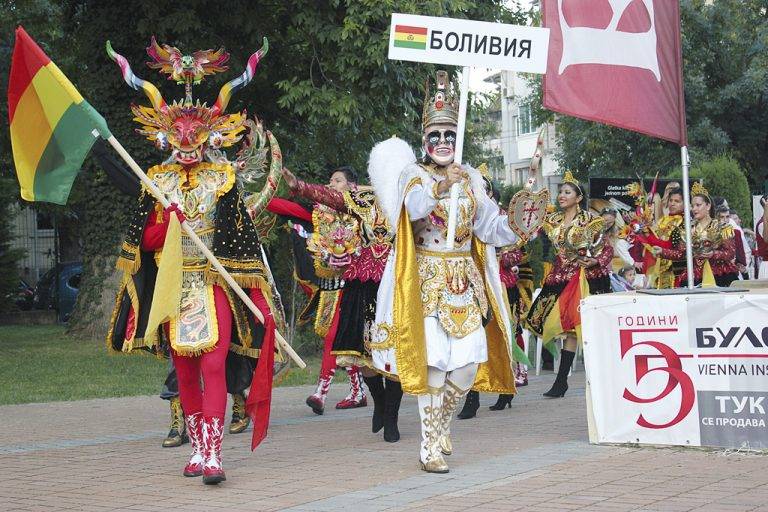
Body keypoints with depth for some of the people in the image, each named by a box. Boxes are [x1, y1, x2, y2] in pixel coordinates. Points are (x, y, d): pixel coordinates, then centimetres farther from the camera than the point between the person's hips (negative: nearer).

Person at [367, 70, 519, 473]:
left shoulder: (470, 179, 12)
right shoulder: (414, 175, -2)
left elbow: (489, 227, 7)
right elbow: (415, 208, -24)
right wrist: (440, 187, -40)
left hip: (465, 280, 5)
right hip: (428, 280, -4)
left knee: (472, 359, -2)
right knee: (433, 359, -11)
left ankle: (441, 418, 25)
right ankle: (430, 447, -3)